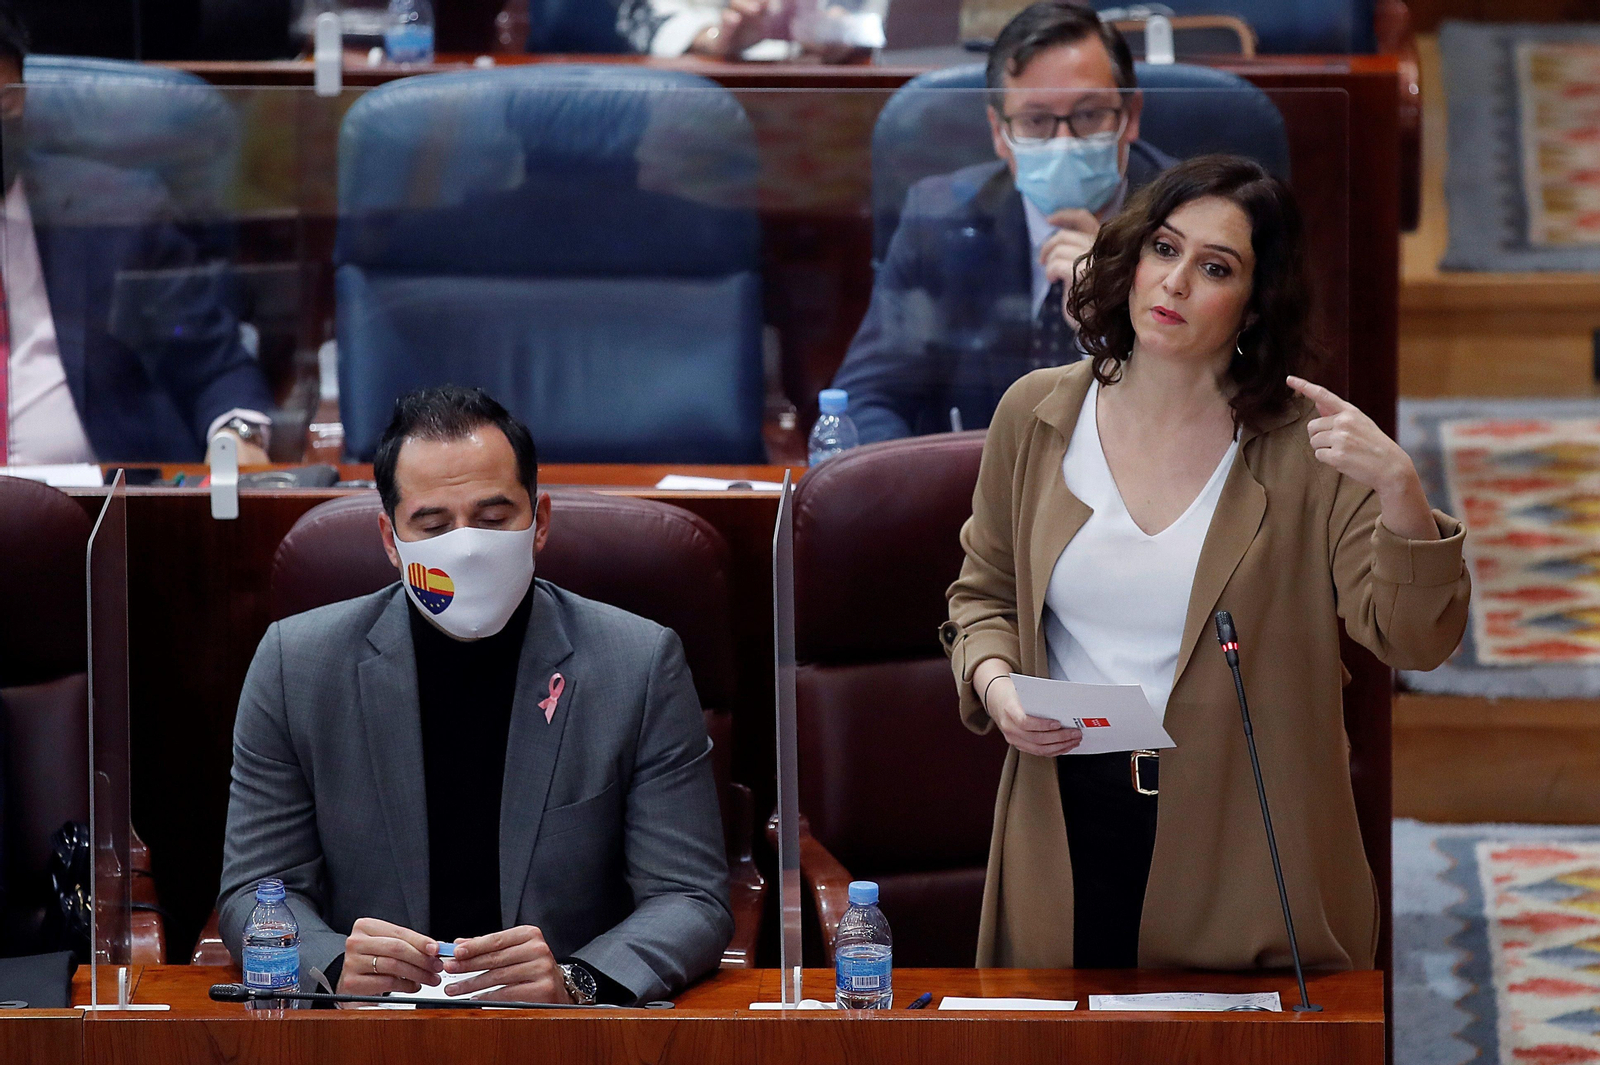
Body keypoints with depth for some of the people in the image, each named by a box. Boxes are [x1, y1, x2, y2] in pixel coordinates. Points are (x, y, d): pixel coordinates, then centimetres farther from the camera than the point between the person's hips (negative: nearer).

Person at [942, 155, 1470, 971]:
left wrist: (1400, 492, -28)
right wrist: (993, 680, -3)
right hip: (1067, 820, 2)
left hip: (1244, 842, -2)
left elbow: (1412, 642, -13)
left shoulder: (1307, 444, -5)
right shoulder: (1037, 416, 4)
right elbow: (983, 591, 18)